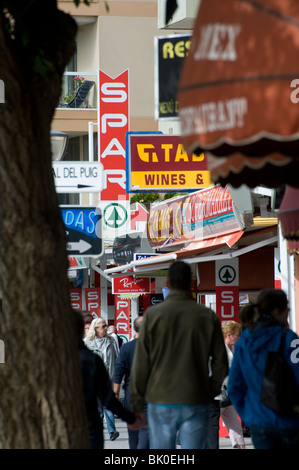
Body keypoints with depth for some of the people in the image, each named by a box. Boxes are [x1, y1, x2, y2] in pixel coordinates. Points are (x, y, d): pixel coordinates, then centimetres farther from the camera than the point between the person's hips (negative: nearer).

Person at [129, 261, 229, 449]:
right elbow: (220, 363, 1)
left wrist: (137, 403, 4)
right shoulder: (208, 316, -1)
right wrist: (210, 391, 15)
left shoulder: (152, 315, -3)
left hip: (160, 401, 0)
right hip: (196, 403, 0)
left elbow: (140, 364, -2)